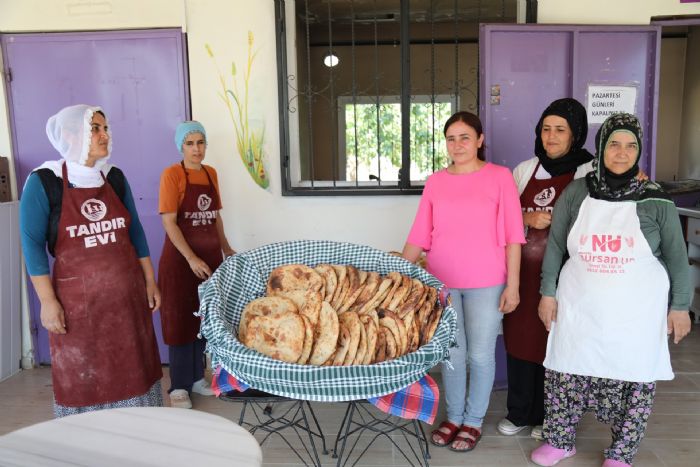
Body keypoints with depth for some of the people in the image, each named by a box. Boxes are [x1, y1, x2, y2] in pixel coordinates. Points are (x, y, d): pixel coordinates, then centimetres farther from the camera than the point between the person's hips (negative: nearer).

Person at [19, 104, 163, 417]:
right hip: (77, 299, -4)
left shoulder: (114, 177, 6)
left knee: (133, 371, 10)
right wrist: (47, 301, -12)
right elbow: (33, 244, -7)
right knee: (82, 377, 6)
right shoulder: (43, 181, -7)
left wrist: (150, 282, 8)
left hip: (127, 294, 4)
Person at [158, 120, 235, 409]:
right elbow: (168, 222, -15)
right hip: (180, 258, -6)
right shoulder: (172, 174, -9)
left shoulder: (211, 173, 9)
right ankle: (179, 386, 15)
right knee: (181, 321, 3)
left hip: (210, 256, 6)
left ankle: (197, 378, 27)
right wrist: (191, 258, -21)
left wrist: (226, 248, 12)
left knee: (204, 319, 12)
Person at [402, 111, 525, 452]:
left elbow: (512, 236, -3)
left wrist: (513, 284, -7)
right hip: (442, 282, 2)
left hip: (485, 283, -2)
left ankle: (473, 421, 27)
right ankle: (453, 417, 30)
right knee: (452, 352, 12)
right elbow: (419, 236, 6)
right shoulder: (435, 182, 6)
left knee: (480, 355, 8)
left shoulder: (500, 177, -2)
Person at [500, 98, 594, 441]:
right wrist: (528, 218, -6)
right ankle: (519, 413, 27)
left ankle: (548, 418, 26)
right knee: (519, 336, 9)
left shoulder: (590, 172, -3)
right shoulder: (525, 169, 9)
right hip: (523, 270, 4)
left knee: (553, 341, 5)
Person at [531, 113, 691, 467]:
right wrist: (548, 293, 1)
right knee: (566, 373, 7)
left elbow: (676, 256, 3)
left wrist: (680, 306, 1)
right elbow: (554, 246, 3)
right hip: (579, 308, 1)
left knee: (633, 380, 6)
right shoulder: (576, 192, -1)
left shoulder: (655, 199, -4)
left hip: (636, 312, -1)